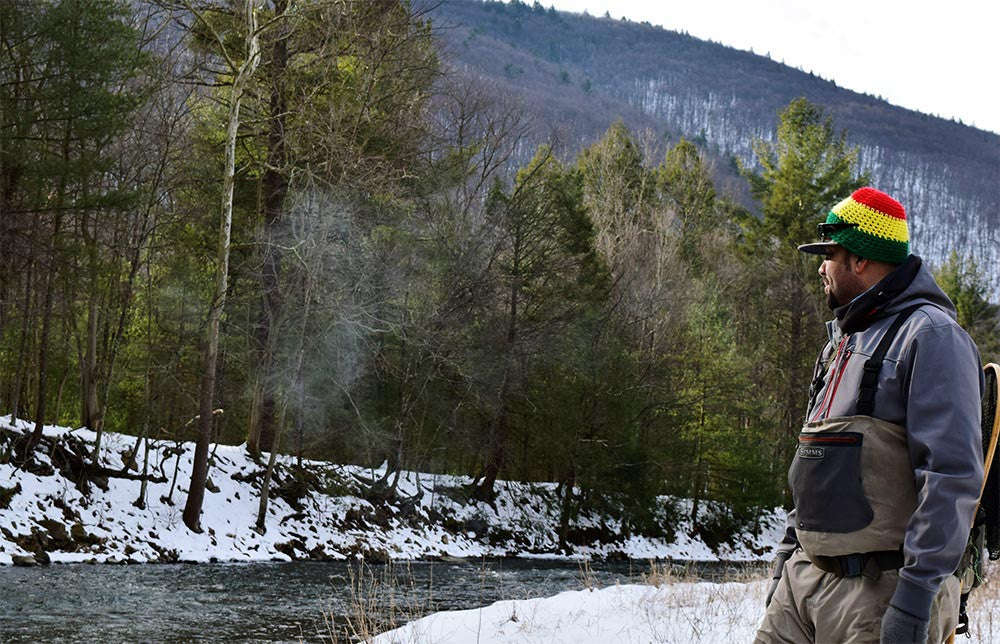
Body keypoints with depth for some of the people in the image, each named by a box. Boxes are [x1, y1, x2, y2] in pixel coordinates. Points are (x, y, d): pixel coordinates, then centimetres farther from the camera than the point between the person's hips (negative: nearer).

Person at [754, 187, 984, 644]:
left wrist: (916, 596, -22)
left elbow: (952, 475, -18)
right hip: (804, 574, 8)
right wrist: (786, 562, 20)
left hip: (878, 589, -8)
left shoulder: (930, 335, -9)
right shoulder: (842, 341, 20)